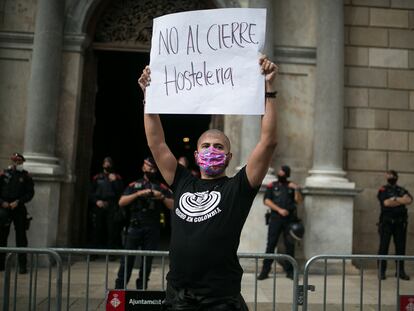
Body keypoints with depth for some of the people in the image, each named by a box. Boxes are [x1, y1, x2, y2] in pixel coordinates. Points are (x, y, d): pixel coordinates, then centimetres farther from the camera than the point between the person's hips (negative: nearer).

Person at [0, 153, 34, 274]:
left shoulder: (25, 176, 3)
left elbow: (30, 193, 0)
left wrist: (18, 202, -11)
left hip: (19, 209, -1)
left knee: (21, 236, -1)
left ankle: (23, 265, 2)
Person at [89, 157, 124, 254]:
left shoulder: (117, 177, 11)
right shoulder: (97, 178, 16)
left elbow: (121, 191, 1)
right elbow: (92, 192, 13)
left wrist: (114, 181, -8)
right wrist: (96, 201, -3)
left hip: (112, 209, -1)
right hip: (99, 208, 2)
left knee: (112, 231, -7)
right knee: (97, 231, -1)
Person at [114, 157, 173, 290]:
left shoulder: (161, 187, 11)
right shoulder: (134, 185, 11)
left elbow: (172, 206, 4)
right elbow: (121, 202, -1)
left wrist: (162, 197, -13)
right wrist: (139, 194, -11)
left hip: (152, 229, 1)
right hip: (135, 227, -1)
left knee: (147, 260, 5)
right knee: (127, 258, -1)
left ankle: (141, 288, 15)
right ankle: (119, 287, 5)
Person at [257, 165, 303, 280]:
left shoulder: (292, 186, 12)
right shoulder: (272, 186, 11)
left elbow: (299, 201, 2)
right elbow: (266, 201, 0)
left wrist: (296, 190, -14)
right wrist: (279, 210, -10)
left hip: (289, 219, 1)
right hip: (275, 218, -1)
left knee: (290, 245, 3)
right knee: (271, 244, -3)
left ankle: (289, 271, 11)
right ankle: (265, 271, -1)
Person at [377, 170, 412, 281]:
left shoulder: (401, 190, 16)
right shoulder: (383, 190, 5)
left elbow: (409, 200, -3)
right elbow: (386, 203, -12)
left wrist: (395, 199, -10)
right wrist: (402, 201, -4)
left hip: (400, 223, 3)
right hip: (386, 222, -3)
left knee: (400, 247, 4)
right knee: (384, 246, -2)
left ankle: (400, 271, 11)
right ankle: (381, 271, 3)